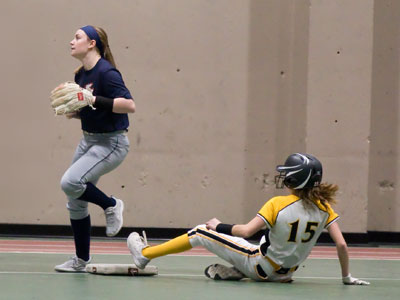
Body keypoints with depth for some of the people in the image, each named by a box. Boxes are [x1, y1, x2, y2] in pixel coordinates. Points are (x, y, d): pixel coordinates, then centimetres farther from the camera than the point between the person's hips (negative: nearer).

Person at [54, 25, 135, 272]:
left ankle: (111, 205, -1)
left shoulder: (106, 72, -18)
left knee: (71, 182, -26)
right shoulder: (81, 75, 8)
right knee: (76, 203, 9)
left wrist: (94, 100, -29)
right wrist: (73, 111, 1)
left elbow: (130, 105, -25)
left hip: (112, 143, -9)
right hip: (89, 140, 9)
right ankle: (81, 260, 20)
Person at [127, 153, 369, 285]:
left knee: (201, 233, 5)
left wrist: (219, 226, -6)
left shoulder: (278, 205, -21)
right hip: (284, 272, 5)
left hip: (261, 265, -5)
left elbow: (246, 231, -24)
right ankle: (237, 272, 16)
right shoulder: (323, 207, -10)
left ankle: (145, 254, 18)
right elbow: (341, 244, -13)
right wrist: (347, 277, -1)